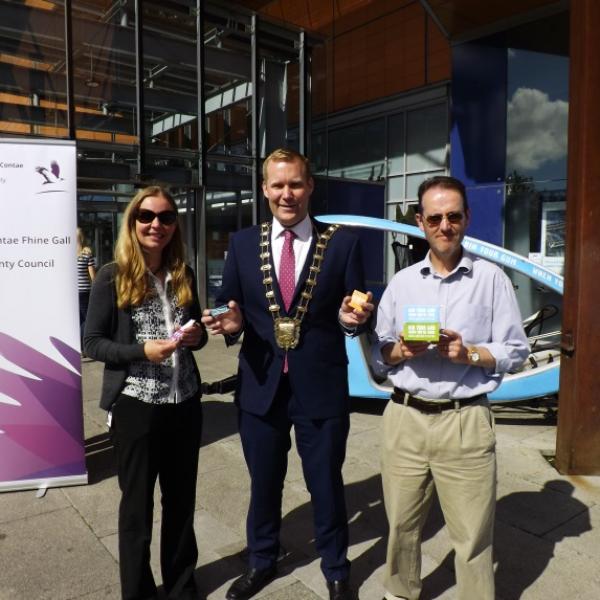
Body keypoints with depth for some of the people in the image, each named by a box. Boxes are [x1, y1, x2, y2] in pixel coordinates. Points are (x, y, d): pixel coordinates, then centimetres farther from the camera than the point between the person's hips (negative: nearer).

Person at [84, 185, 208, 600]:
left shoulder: (183, 274, 6)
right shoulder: (112, 277, -7)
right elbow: (92, 343, -6)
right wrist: (143, 352, -21)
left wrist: (197, 335, -8)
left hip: (185, 402, 4)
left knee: (182, 498, 15)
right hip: (135, 405, -4)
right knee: (137, 502, 12)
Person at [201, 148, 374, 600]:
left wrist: (352, 318, -25)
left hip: (321, 387, -2)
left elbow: (357, 317, -2)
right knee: (263, 483, 21)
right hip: (260, 386, 2)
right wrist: (230, 321, -18)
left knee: (326, 484, 16)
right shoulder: (243, 244, 2)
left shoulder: (342, 243, -4)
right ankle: (262, 561, 48)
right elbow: (229, 307, 4)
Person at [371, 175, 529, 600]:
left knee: (472, 536, 6)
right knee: (402, 524, 14)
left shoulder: (491, 278, 0)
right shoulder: (401, 282, 8)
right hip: (404, 419, 3)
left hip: (466, 422, -2)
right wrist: (400, 350, -11)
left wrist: (469, 353, -15)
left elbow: (516, 352, 1)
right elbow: (377, 355, 10)